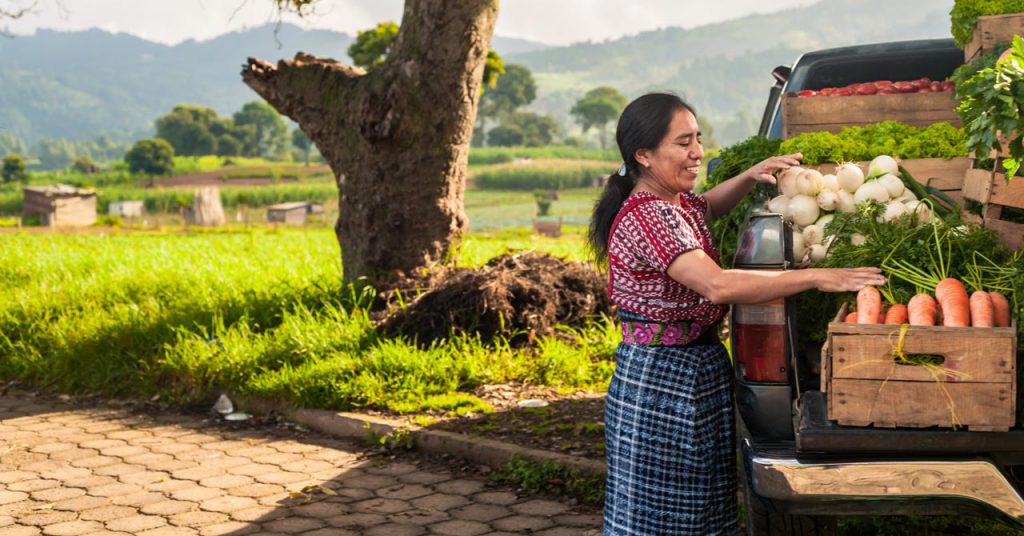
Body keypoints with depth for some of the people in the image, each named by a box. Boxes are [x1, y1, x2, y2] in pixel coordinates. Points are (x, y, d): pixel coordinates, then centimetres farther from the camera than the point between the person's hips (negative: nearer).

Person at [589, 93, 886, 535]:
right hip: (661, 380, -10)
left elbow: (704, 207, 34)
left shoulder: (673, 204, 9)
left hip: (697, 373, 10)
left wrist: (751, 177, 13)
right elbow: (718, 286, -32)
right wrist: (815, 277, -30)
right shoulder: (647, 217, -22)